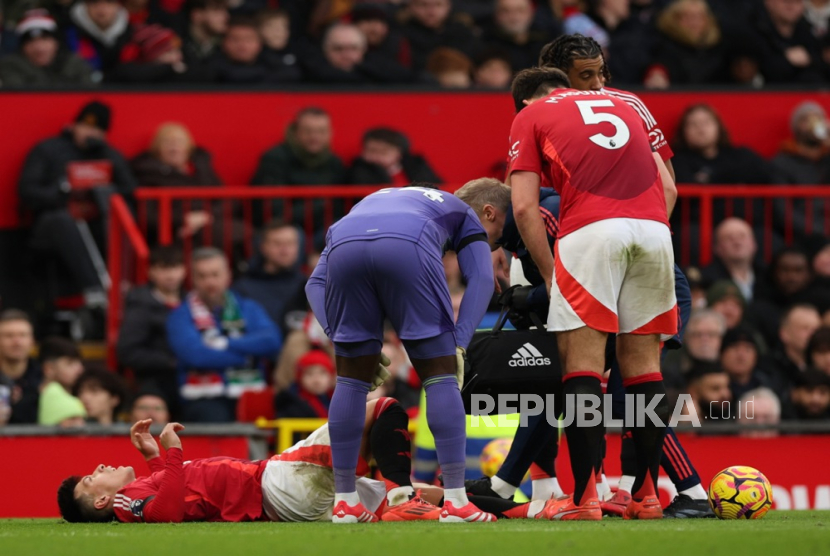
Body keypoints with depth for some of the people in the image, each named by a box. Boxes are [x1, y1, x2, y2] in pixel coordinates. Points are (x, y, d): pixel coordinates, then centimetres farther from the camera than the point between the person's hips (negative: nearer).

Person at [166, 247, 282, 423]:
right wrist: (246, 355, -3)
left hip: (250, 394, 3)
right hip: (204, 400, -3)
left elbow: (271, 342, -1)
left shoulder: (248, 308, 16)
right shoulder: (182, 316, 5)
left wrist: (225, 344, -7)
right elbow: (194, 354, -12)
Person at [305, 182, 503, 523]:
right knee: (441, 376, 9)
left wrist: (338, 338, 24)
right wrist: (458, 347, 7)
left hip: (345, 245, 3)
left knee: (351, 379, 19)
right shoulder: (465, 216, 36)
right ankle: (455, 501, 6)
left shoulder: (372, 202, 45)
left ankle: (344, 502, 21)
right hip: (408, 247, -3)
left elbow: (316, 282, 33)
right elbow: (481, 279, 14)